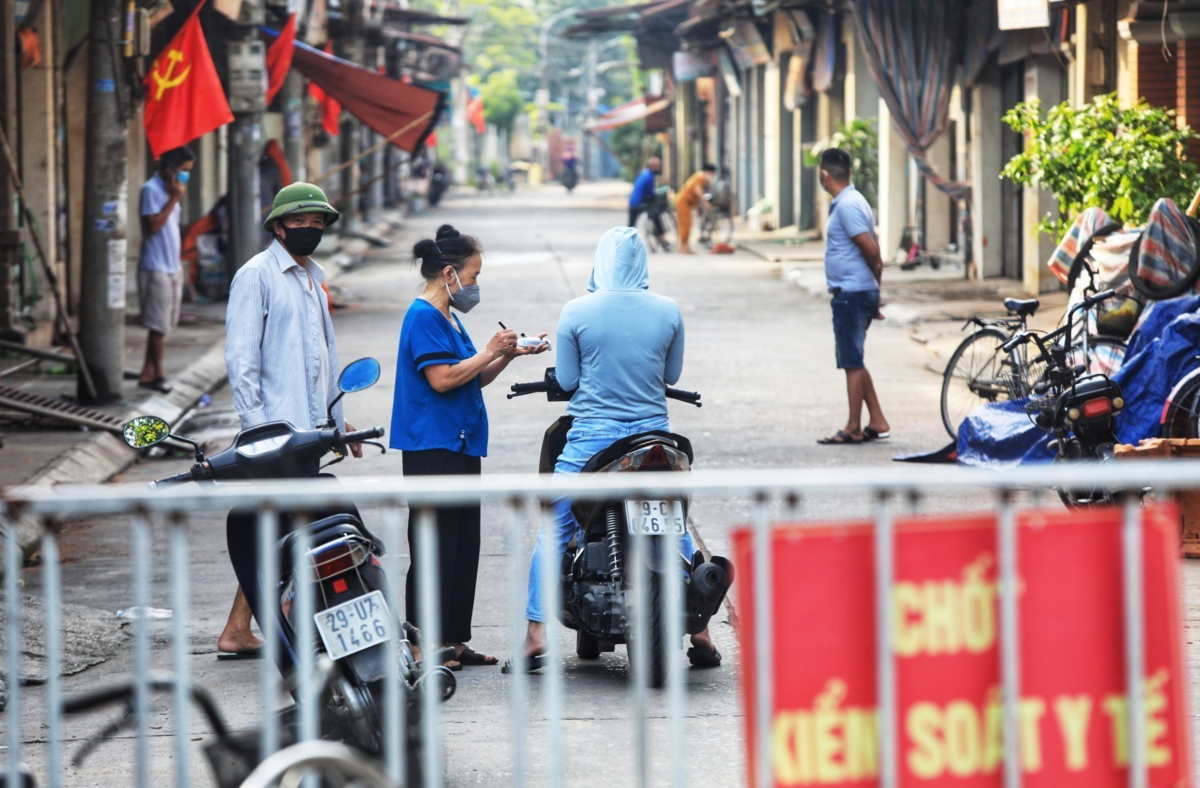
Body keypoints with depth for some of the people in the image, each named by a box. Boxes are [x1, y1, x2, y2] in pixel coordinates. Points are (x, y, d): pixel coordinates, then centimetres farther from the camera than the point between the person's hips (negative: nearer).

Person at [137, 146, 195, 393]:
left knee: (163, 325, 10)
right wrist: (174, 199, -19)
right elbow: (154, 225, -21)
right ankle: (157, 374, 7)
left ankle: (148, 374, 14)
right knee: (159, 325, -3)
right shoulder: (151, 190, -13)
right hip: (156, 268, -9)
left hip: (172, 268, 9)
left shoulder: (170, 189, 15)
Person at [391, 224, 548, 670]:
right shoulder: (423, 317, -12)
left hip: (460, 446, 10)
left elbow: (471, 380, 22)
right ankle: (422, 644, -5)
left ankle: (453, 640, 16)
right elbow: (442, 378, -21)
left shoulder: (447, 318, 19)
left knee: (463, 545, 11)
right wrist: (491, 352, -13)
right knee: (434, 545, -8)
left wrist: (508, 355, 9)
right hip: (433, 446, -10)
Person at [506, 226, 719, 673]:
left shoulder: (577, 313, -8)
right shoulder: (668, 312, -2)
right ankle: (700, 633, 19)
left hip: (592, 437, -2)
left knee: (553, 532, 7)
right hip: (653, 433, 2)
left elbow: (566, 381, -2)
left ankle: (535, 638, 0)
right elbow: (673, 376, 8)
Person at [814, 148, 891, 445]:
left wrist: (875, 284, -3)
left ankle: (854, 429, 1)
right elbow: (873, 252, 17)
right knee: (853, 362, 15)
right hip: (853, 293, 10)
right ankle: (877, 422, 19)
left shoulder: (847, 206, -17)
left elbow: (871, 250, -20)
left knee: (852, 362, -4)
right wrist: (875, 294, 16)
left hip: (851, 294, -10)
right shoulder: (853, 201, 15)